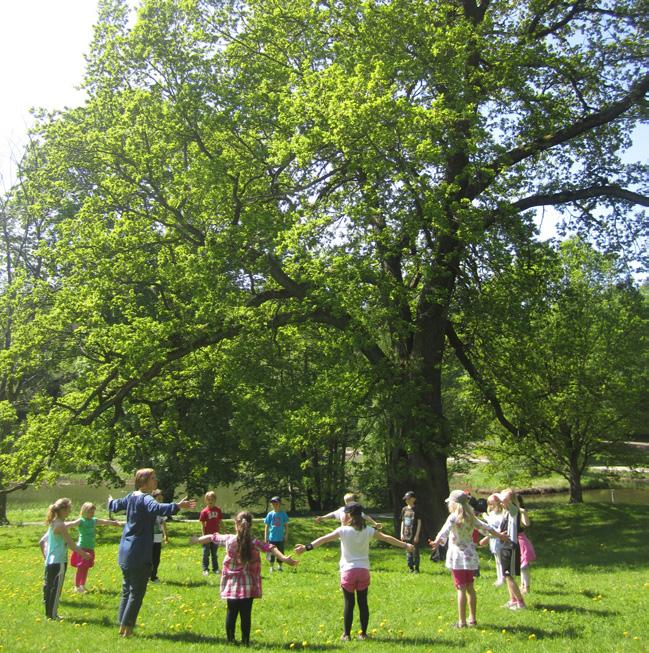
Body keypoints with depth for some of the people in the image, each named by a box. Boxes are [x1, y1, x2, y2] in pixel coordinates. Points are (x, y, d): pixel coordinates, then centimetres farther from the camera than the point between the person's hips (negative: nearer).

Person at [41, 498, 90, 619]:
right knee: (56, 590, -1)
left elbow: (41, 542, 18)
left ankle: (49, 613, 21)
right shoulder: (61, 525, -16)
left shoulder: (52, 524, 11)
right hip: (59, 562, -9)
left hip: (49, 562, 9)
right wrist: (84, 554, -3)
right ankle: (53, 615, 4)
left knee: (48, 588, 13)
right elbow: (72, 545, -15)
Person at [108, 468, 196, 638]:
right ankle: (126, 627, 5)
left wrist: (111, 502, 53)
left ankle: (123, 625, 24)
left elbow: (115, 506, 31)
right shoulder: (145, 499, -16)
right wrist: (177, 506, -51)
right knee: (137, 592, 1)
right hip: (140, 554, -9)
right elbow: (158, 508, -40)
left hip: (125, 552, 9)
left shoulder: (131, 497, 10)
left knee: (126, 589, 18)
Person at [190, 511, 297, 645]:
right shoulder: (254, 543, -11)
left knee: (231, 612, 13)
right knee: (246, 614, 5)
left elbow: (212, 537, 9)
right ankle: (245, 641, 10)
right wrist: (283, 558, -33)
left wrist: (196, 540, 26)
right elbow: (269, 547, -24)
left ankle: (230, 640, 20)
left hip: (231, 584, 2)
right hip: (248, 586, -2)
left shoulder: (228, 540, -5)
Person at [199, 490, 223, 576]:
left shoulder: (218, 510, -1)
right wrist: (204, 536, -11)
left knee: (214, 553, 14)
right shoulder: (204, 511, -12)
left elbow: (220, 522, 6)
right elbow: (203, 525, -8)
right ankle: (205, 569, 15)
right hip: (207, 535, -3)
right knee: (206, 553, 7)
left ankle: (215, 568, 23)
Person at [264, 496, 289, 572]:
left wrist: (286, 535, 3)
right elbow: (266, 526, 2)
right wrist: (265, 537, 0)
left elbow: (286, 525, 5)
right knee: (272, 553, 6)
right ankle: (271, 567, 22)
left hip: (280, 538, 0)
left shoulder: (283, 514, -4)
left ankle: (279, 566, 27)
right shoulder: (270, 514, -4)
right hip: (272, 538, 0)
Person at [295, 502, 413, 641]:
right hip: (364, 571, 3)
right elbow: (387, 538, 6)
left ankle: (346, 634, 10)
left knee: (349, 603, 5)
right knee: (363, 603, 10)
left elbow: (324, 539, -16)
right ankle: (363, 633, 16)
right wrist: (405, 545, 16)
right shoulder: (368, 531, 1)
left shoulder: (343, 530, -8)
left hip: (348, 571, -3)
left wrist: (307, 547, -20)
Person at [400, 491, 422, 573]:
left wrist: (417, 535, -11)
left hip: (414, 535, -5)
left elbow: (419, 523, -7)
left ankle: (416, 568, 10)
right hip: (407, 535, 5)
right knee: (408, 552, 9)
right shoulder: (404, 509, 8)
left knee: (415, 552, 0)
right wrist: (402, 533, 9)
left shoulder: (416, 510, -7)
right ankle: (410, 568, 18)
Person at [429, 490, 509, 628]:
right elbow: (485, 527, 21)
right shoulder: (471, 517, 9)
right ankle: (472, 618, 23)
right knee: (470, 588, 15)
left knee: (461, 589, -4)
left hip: (458, 557, -6)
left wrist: (437, 542, -47)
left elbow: (445, 530, -30)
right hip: (471, 556, 6)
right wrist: (500, 536, 37)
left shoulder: (453, 517, -11)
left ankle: (462, 621, -1)